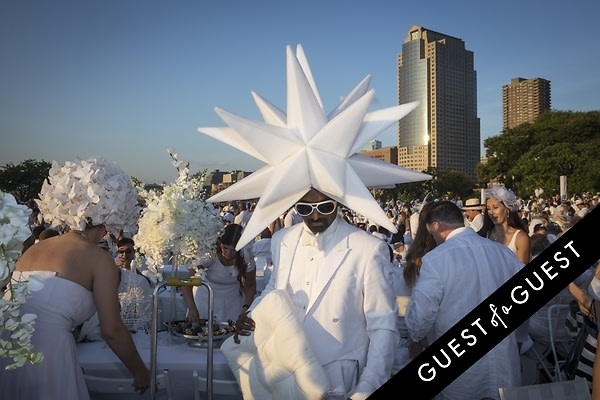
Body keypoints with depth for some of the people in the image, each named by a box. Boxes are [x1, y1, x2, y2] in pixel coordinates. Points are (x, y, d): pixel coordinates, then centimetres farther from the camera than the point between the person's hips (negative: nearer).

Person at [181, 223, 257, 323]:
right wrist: (192, 308, -38)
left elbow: (250, 286, -4)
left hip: (231, 303, 2)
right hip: (205, 300, -1)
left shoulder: (246, 258, -20)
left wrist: (246, 307, -18)